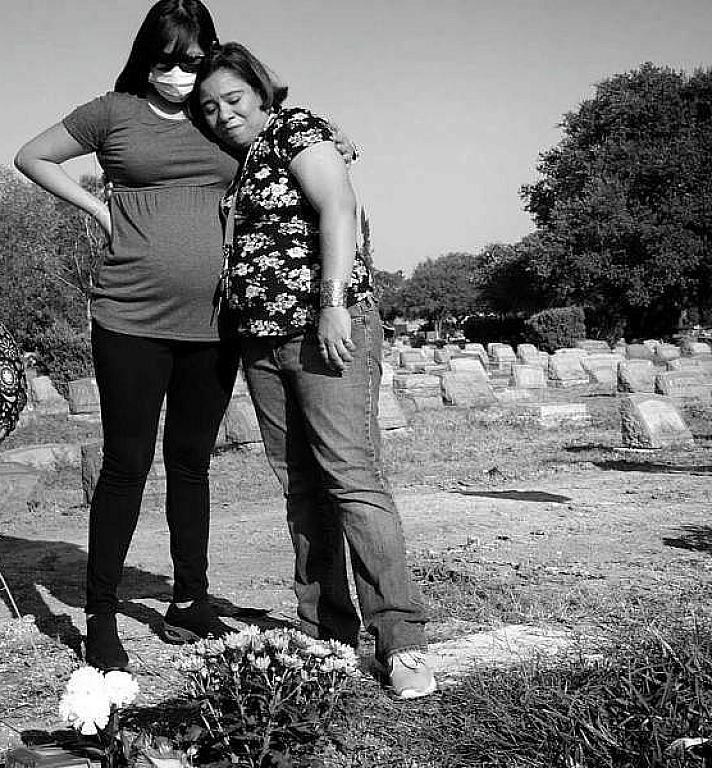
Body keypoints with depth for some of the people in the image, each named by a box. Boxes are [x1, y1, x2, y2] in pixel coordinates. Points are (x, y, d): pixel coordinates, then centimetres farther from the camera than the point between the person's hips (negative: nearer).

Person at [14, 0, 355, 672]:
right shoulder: (114, 112, 3)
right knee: (127, 465, -2)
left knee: (192, 462, 11)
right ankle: (100, 620, 8)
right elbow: (33, 157, 13)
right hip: (132, 319, -4)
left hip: (211, 322, 4)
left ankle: (189, 603, 22)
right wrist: (99, 210, 1)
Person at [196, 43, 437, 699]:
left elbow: (338, 209, -12)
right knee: (301, 488, 6)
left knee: (352, 477, -13)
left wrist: (333, 303, -21)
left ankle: (401, 641, -12)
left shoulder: (296, 130, 0)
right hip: (261, 342, 8)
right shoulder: (229, 164, 21)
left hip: (325, 327, -7)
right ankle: (325, 631, 13)